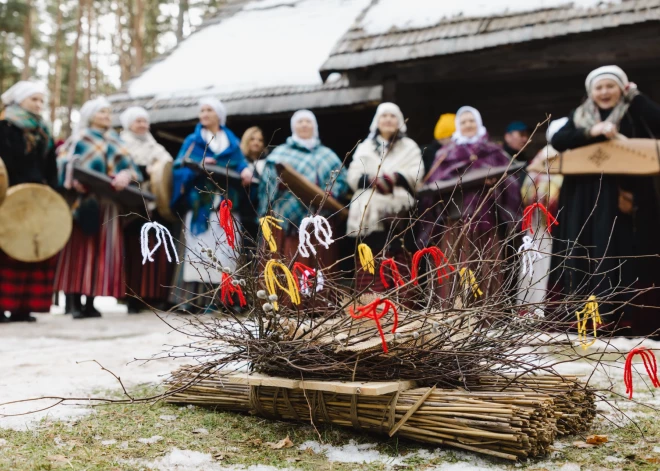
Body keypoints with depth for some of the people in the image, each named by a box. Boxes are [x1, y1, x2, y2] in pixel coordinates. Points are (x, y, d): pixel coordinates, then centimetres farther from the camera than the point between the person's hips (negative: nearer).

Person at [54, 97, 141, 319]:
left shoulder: (115, 142, 21)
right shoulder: (80, 139, 9)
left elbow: (127, 166, 8)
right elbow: (68, 165, -3)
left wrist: (125, 175, -15)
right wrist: (74, 181, -23)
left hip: (107, 203, 4)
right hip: (84, 201, -4)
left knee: (102, 248, 0)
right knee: (81, 247, -8)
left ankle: (90, 302, 3)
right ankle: (75, 302, -8)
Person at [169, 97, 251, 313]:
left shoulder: (232, 142, 17)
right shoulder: (193, 140, 11)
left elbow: (240, 163, 7)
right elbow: (181, 167, 1)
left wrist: (246, 171, -16)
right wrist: (198, 166, -17)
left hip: (225, 203, 2)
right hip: (201, 202, -2)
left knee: (225, 248, -3)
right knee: (199, 247, -11)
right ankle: (194, 299, -13)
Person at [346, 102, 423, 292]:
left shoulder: (409, 147, 19)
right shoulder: (365, 147, 23)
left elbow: (415, 173, 1)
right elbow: (353, 176, 9)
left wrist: (395, 177, -18)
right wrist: (372, 179, -11)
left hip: (398, 211, -1)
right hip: (369, 212, 1)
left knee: (398, 259, -12)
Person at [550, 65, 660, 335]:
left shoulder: (636, 111, 6)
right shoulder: (580, 116, 15)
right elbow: (558, 141, -2)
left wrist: (634, 95, -9)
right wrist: (592, 132, -15)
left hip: (626, 197, -3)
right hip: (585, 199, 3)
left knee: (621, 254, -7)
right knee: (584, 254, 1)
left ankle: (624, 317, -7)